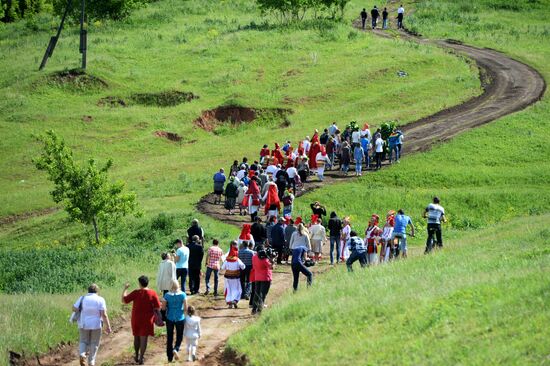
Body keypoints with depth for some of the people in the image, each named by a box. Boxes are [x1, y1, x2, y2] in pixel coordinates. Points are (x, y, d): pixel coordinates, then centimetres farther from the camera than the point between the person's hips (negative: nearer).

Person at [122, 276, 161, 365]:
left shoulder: (136, 293, -10)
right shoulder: (152, 293, -8)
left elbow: (123, 300, -5)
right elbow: (157, 308, -9)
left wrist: (125, 289, 6)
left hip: (136, 319, 1)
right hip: (147, 320, -1)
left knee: (137, 337, 18)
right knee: (144, 338, 3)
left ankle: (137, 356, 28)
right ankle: (141, 358, 3)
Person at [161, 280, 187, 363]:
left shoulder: (167, 295, -9)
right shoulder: (182, 295, -11)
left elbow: (163, 308, -6)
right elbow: (186, 307, -10)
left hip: (170, 318, 1)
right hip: (180, 318, -1)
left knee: (169, 337, 12)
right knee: (179, 336, 15)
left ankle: (170, 357, 16)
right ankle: (176, 349, -13)